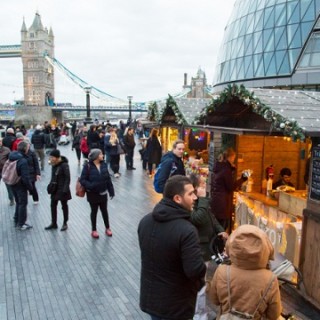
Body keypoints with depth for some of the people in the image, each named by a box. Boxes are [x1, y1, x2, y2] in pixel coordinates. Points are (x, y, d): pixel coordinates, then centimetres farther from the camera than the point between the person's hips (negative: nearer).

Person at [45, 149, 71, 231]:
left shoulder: (64, 165, -18)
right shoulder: (54, 165, 3)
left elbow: (67, 178, -17)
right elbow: (53, 177, 13)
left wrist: (65, 190, -21)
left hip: (62, 190, -7)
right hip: (54, 189, 7)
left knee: (64, 206, 8)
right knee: (53, 205, 12)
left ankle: (65, 223, 23)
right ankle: (53, 223, 25)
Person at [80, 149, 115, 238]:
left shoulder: (104, 165, -1)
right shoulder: (88, 166, -16)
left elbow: (108, 179, 4)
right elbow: (82, 180, -15)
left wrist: (111, 190, 4)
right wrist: (90, 186, -31)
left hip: (103, 193, 4)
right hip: (93, 194, -4)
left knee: (104, 211, 15)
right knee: (94, 212, 10)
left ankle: (107, 228, 31)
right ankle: (94, 230, 26)